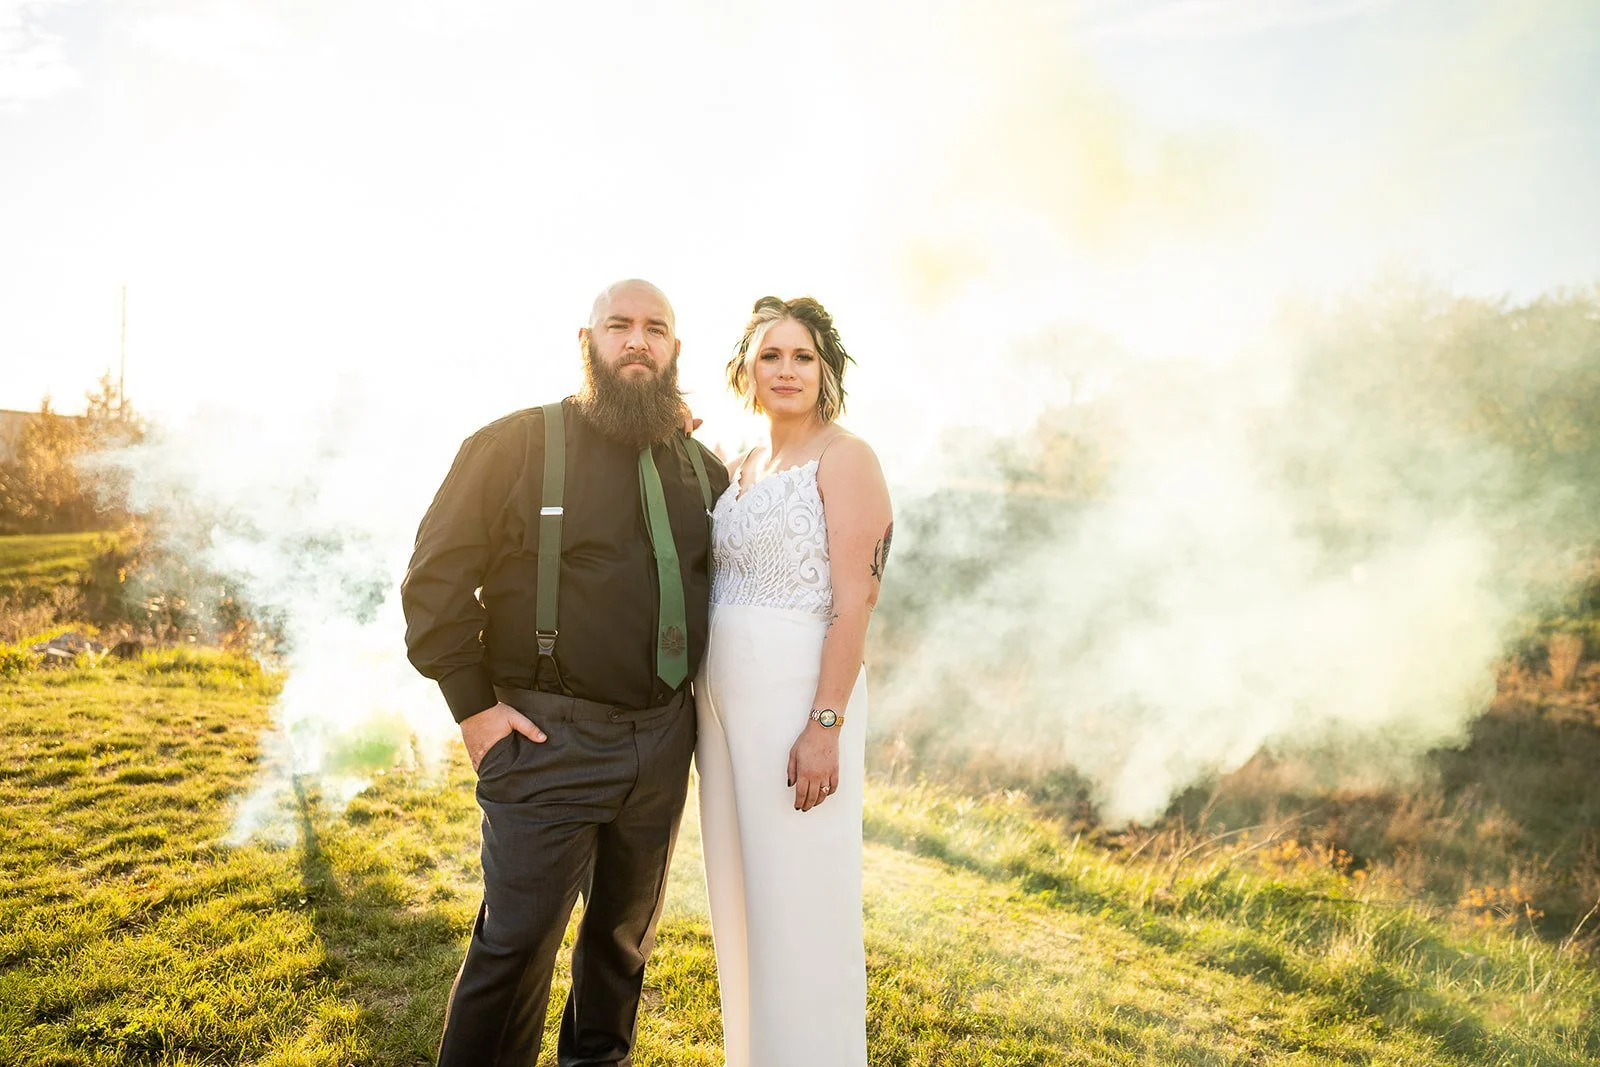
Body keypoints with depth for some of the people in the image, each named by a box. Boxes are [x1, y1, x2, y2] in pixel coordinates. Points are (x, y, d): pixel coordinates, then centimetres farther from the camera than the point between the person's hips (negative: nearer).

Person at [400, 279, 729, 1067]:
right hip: (549, 738, -5)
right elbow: (435, 578, -6)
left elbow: (723, 582, 20)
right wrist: (473, 705, -10)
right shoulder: (517, 444, -5)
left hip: (664, 738, 5)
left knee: (627, 930, 19)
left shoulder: (701, 469, 9)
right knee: (518, 938, 0)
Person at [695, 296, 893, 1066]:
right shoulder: (740, 469, 15)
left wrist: (825, 725, -19)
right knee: (739, 895, 15)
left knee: (798, 902, 1)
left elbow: (853, 604, -14)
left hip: (799, 692, -7)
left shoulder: (843, 458, -7)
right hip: (725, 694, 7)